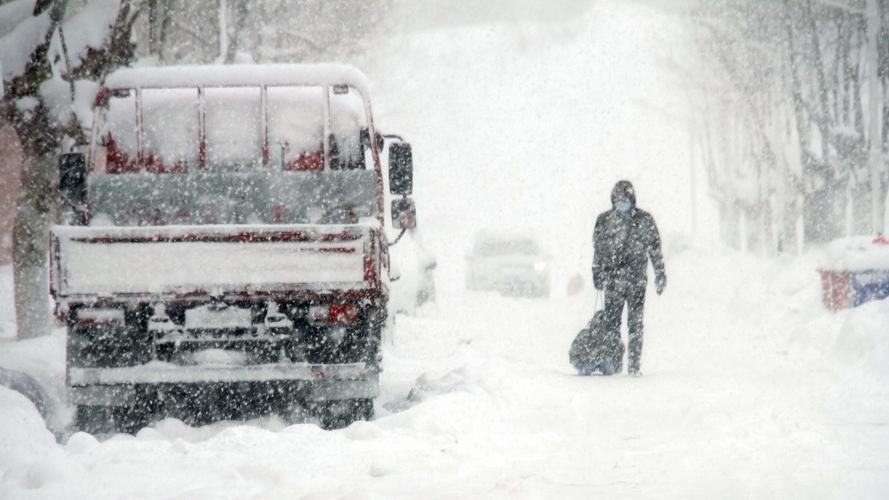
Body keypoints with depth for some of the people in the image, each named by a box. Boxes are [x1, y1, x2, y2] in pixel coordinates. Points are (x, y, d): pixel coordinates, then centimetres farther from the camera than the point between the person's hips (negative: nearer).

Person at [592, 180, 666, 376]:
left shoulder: (645, 220, 3)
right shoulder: (604, 220, 7)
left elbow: (655, 249, 7)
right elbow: (598, 249, 14)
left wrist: (660, 274, 5)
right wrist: (597, 274, 10)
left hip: (637, 279, -1)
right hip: (613, 279, 1)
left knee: (635, 323, -2)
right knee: (611, 323, -1)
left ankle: (634, 365, 1)